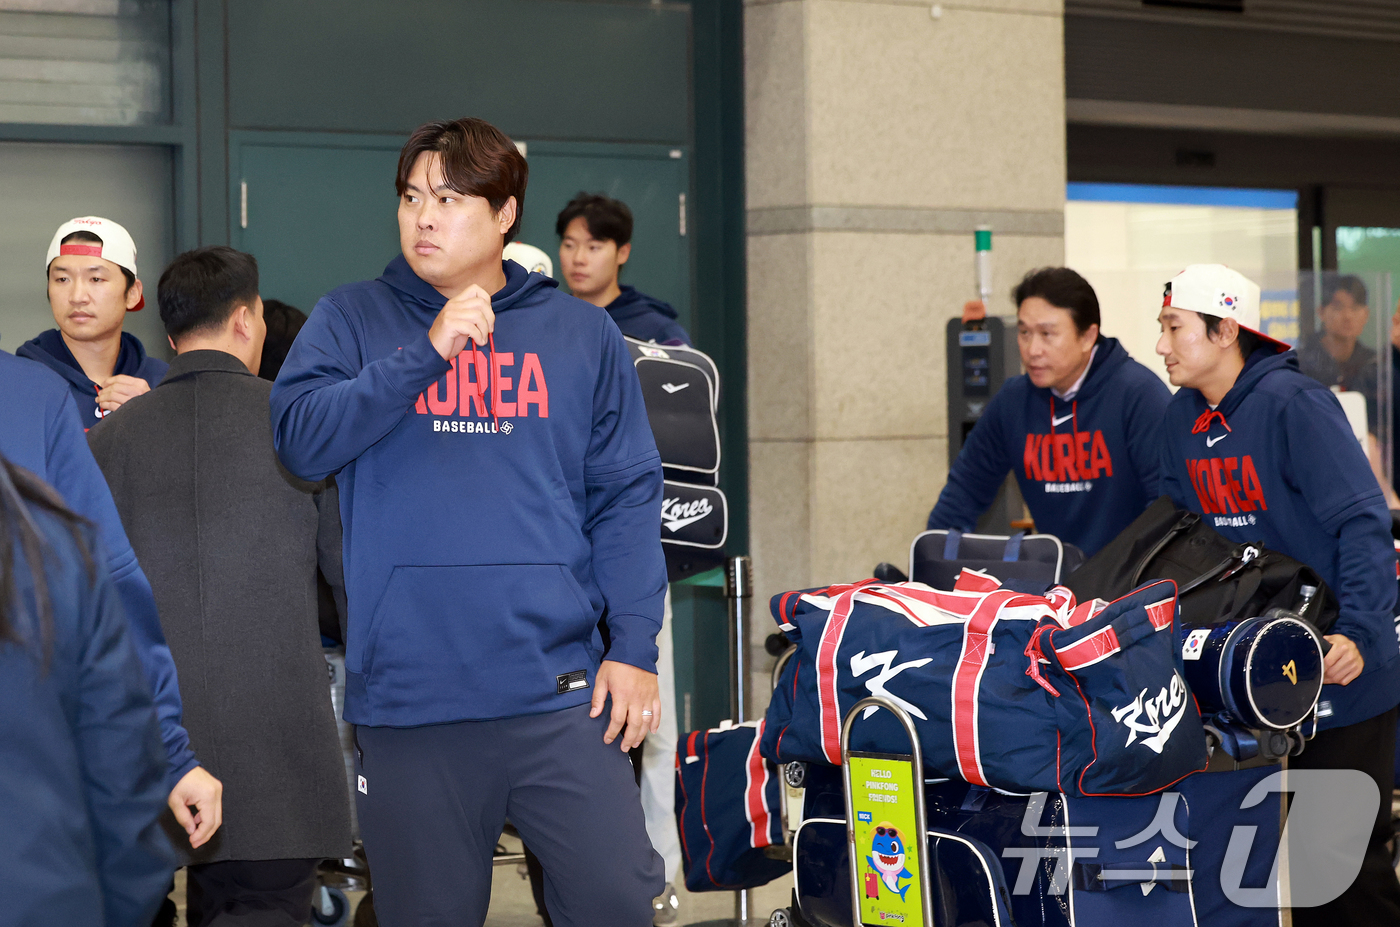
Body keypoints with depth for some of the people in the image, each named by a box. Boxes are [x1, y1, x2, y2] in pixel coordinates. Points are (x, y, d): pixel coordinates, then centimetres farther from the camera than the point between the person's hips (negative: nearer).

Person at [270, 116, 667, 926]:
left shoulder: (581, 334, 8)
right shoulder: (352, 322, 7)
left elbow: (626, 499, 7)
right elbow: (302, 440, -9)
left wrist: (635, 646, -2)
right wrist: (426, 351, -16)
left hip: (559, 692, 0)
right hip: (406, 698, 0)